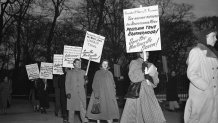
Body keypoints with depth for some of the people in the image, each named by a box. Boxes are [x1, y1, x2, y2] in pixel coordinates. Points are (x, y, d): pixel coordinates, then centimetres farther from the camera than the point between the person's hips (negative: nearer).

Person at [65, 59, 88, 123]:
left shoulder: (83, 72, 11)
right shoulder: (69, 72, 6)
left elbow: (84, 83, 12)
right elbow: (67, 83, 3)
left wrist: (86, 80, -11)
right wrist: (68, 93, -6)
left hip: (81, 93, 1)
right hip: (72, 93, -1)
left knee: (83, 108, -6)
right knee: (72, 109, 6)